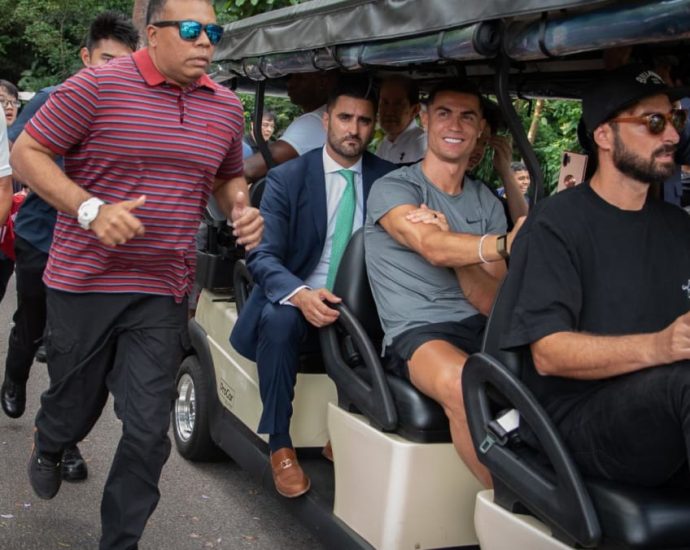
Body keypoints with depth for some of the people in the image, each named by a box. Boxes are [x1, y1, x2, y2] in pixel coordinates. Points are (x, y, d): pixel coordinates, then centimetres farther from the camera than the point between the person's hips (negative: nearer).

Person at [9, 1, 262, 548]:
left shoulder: (226, 106, 6)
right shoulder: (98, 86, -10)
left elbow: (228, 177, 22)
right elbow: (26, 153, -7)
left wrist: (241, 210, -2)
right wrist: (91, 209, -21)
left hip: (163, 294, 3)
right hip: (83, 283, -3)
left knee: (148, 430, 0)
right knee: (75, 404, 17)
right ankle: (47, 449, 55)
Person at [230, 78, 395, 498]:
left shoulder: (388, 179, 5)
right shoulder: (287, 178, -2)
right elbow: (263, 257, -11)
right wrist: (300, 295, -32)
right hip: (297, 303, -2)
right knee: (279, 319, -34)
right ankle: (280, 447, -21)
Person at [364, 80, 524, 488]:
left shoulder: (487, 203, 17)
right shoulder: (393, 189, 3)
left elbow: (490, 302, 5)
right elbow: (432, 248, -20)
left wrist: (452, 242, -14)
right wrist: (506, 244, -39)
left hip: (483, 330, 5)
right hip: (418, 333, -4)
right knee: (462, 385, -37)